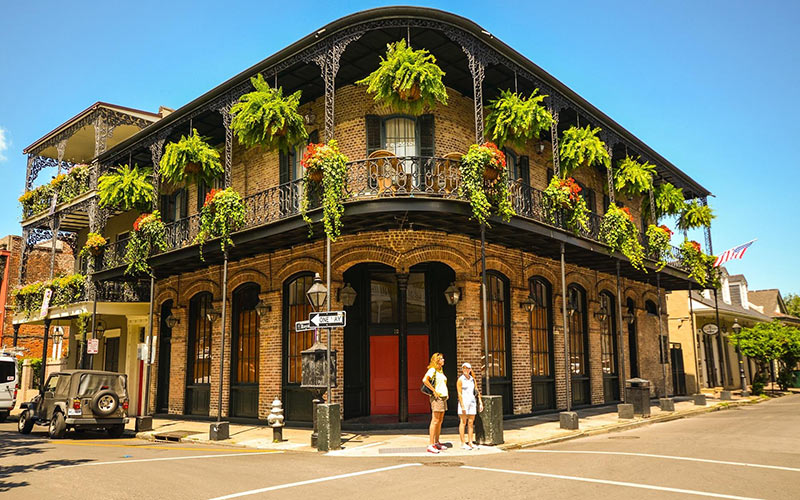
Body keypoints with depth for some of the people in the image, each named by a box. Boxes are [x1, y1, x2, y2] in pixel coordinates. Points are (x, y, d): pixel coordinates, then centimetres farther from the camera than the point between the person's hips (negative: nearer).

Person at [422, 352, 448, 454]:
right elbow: (425, 380, -26)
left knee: (440, 421, 12)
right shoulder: (432, 370, -11)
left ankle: (437, 443, 19)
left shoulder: (441, 371, 17)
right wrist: (434, 391, -22)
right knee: (435, 421, -10)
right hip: (437, 398, -9)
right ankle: (431, 445, -10)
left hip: (443, 398, 9)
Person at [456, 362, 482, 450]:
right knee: (463, 422, -1)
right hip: (464, 402, -5)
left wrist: (480, 401, 7)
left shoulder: (472, 379, 10)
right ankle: (463, 443, 2)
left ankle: (470, 442, 12)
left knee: (471, 423, 7)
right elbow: (459, 394, -10)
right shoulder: (460, 380, -6)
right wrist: (462, 406, -16)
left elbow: (476, 391, 14)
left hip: (472, 402, 5)